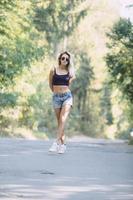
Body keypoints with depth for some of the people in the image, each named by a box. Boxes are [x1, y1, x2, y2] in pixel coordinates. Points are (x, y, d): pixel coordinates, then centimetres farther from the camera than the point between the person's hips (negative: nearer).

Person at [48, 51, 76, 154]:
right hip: (56, 97, 1)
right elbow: (50, 83, 14)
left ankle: (57, 143, -24)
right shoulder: (54, 70, 1)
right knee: (60, 122, 4)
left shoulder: (70, 71, 4)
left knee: (63, 119, -16)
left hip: (67, 96, -1)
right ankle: (63, 144, 8)